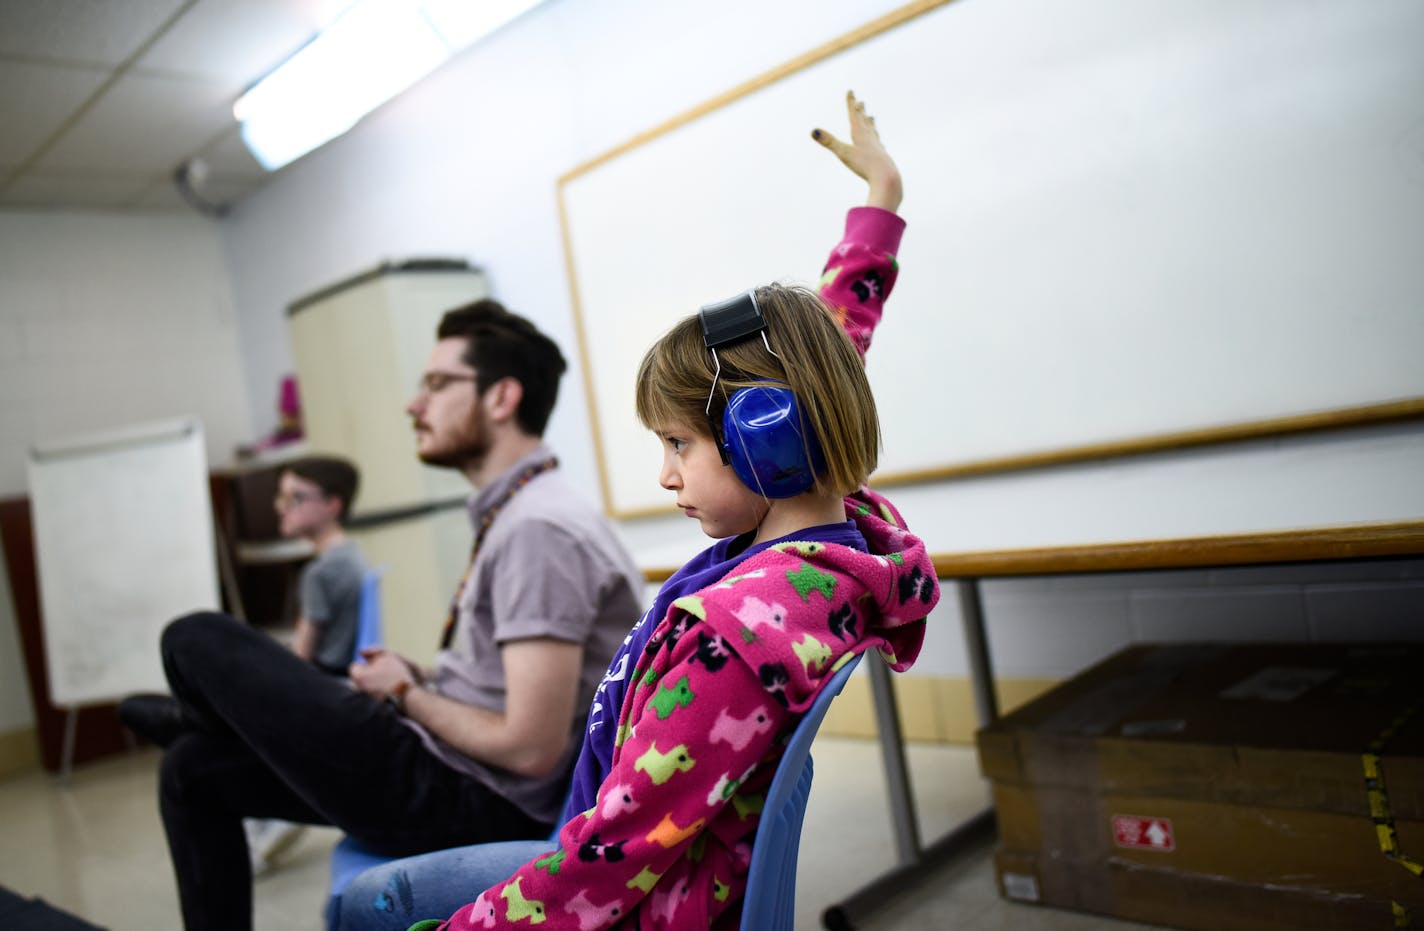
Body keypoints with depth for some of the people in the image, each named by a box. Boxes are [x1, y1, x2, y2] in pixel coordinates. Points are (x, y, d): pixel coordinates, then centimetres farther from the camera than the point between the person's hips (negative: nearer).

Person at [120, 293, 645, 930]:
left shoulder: (539, 530, -23)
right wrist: (420, 678, 4)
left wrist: (408, 695, -10)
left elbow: (530, 746, -25)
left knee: (197, 643, -5)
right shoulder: (513, 513, 9)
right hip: (458, 779, 10)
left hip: (467, 804, -10)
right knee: (194, 768, 19)